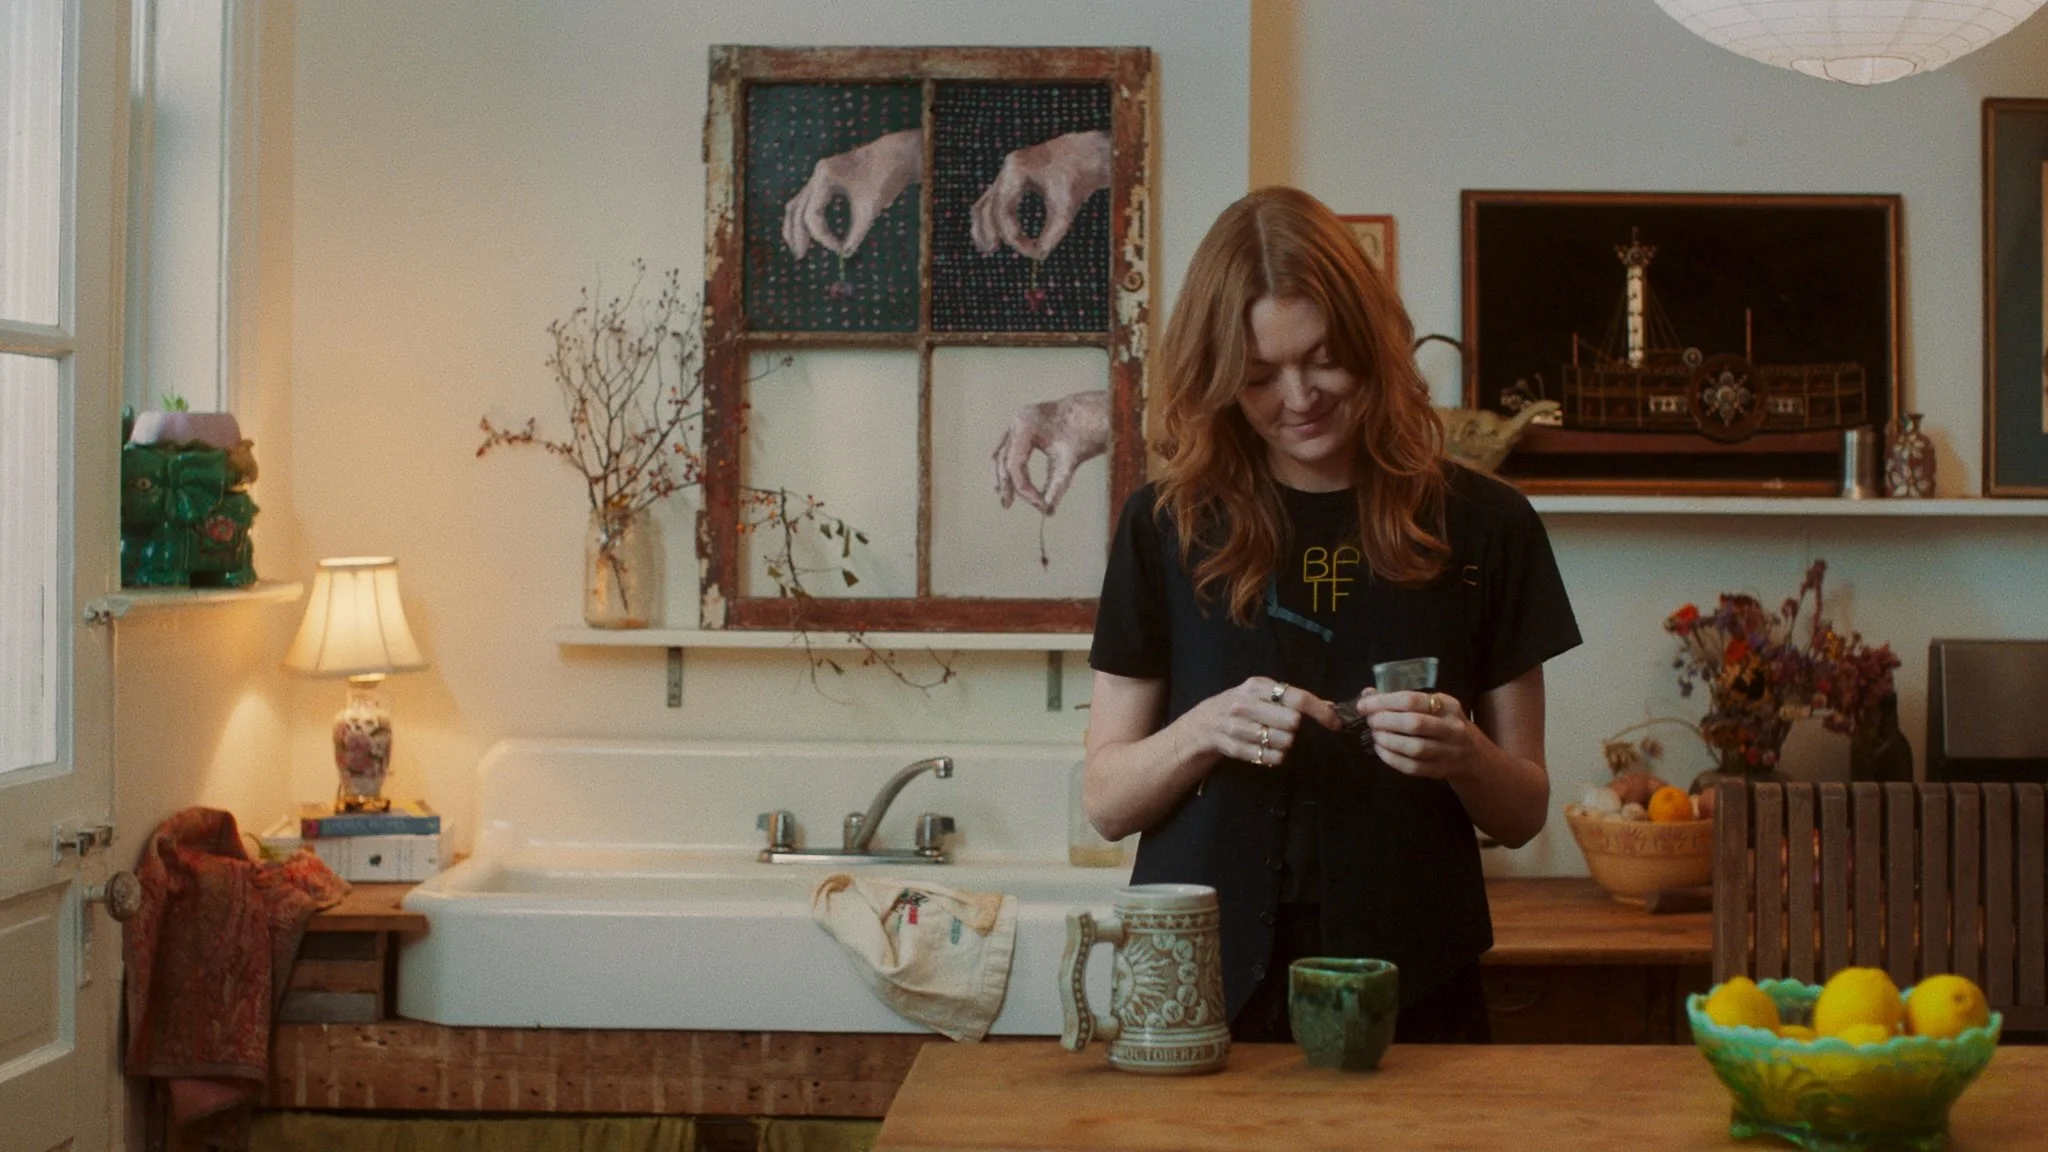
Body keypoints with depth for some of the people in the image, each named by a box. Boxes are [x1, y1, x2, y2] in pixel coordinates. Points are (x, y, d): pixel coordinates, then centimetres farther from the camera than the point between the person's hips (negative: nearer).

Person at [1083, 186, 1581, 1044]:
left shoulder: (1481, 524, 2)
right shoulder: (1168, 524, 2)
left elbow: (1523, 814, 6)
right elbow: (1106, 800, 2)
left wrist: (1464, 756, -15)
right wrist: (1204, 732, -16)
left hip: (1409, 995, 0)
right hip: (1203, 994, 0)